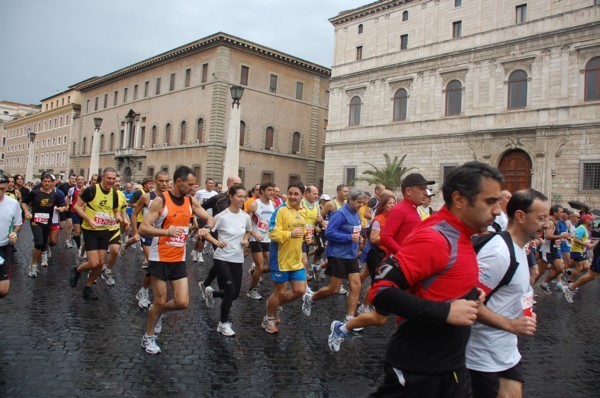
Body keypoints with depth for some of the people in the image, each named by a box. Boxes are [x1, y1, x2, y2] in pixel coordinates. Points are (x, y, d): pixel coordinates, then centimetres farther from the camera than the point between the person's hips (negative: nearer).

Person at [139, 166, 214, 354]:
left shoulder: (191, 202, 2)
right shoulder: (161, 200, -14)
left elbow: (210, 219, 9)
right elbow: (142, 228, -17)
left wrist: (206, 227, -15)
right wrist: (167, 231, -33)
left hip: (179, 260, 5)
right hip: (160, 259, -5)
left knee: (182, 302, -2)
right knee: (160, 301, 4)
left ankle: (157, 311, 31)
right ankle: (148, 337, 29)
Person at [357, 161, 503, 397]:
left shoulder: (460, 236, 6)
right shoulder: (434, 238, -23)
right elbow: (381, 292, -28)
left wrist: (471, 294, 3)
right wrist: (446, 312, -27)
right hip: (416, 370, -8)